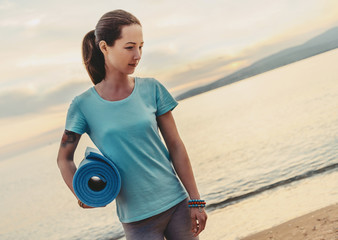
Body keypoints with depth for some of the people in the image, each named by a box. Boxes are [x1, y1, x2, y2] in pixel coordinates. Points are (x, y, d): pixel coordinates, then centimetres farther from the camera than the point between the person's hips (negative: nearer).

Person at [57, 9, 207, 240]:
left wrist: (195, 201, 0)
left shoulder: (151, 89, -1)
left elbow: (176, 146, 2)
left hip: (176, 203, 2)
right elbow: (65, 158, 6)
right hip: (136, 218, -2)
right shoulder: (83, 105, -5)